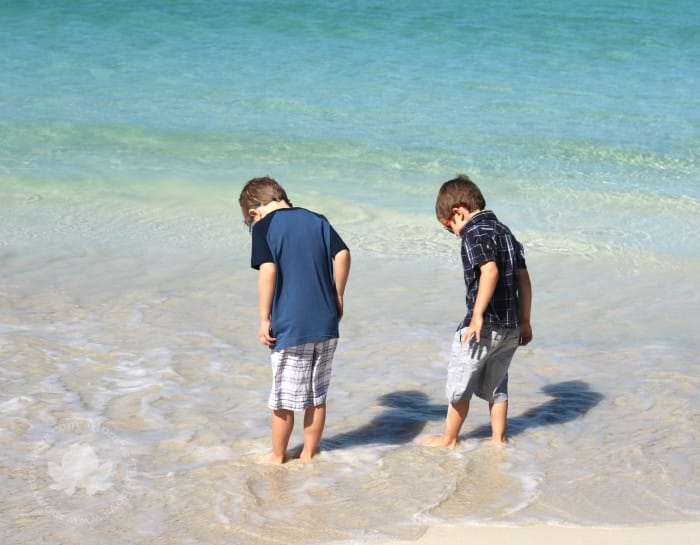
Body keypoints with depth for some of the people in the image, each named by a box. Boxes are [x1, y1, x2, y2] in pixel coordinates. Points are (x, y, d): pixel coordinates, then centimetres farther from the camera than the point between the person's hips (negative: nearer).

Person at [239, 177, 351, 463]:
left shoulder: (263, 227, -5)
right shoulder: (316, 220, 8)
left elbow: (268, 270, -17)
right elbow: (342, 254, 0)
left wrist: (264, 318, -11)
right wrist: (337, 297, 10)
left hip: (289, 327, -5)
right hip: (326, 324, 5)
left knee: (284, 398, 8)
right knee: (317, 395, 14)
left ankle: (278, 456, 20)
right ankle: (309, 453, 24)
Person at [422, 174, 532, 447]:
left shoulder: (474, 232, -12)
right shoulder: (504, 231, 14)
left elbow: (490, 271, -27)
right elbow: (523, 278, 14)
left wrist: (477, 315, -26)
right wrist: (524, 321, 18)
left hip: (484, 325, -8)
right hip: (511, 327, 8)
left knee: (459, 384, 7)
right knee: (496, 386, 19)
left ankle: (448, 439, 19)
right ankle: (498, 439, 23)